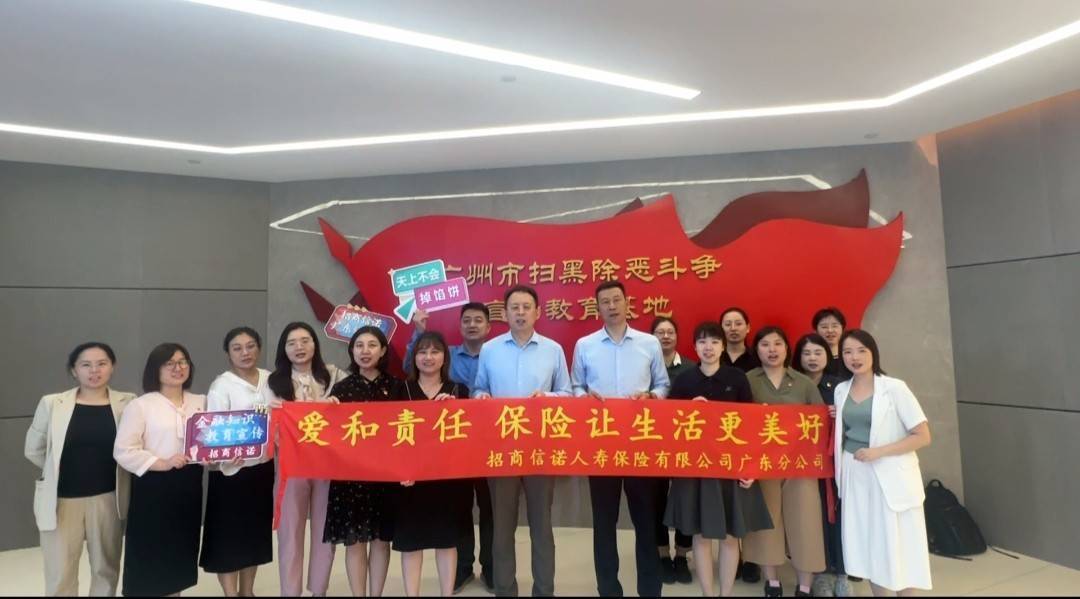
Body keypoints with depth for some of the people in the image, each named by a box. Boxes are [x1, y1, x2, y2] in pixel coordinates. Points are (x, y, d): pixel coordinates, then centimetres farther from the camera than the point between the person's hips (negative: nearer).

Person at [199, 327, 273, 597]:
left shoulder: (270, 379, 4)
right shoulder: (221, 386, -9)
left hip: (263, 466, 5)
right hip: (232, 469, -5)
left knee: (257, 530, 15)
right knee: (228, 534, 4)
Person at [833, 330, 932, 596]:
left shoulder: (894, 388, -9)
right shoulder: (841, 390, 6)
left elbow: (923, 436, -11)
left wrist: (879, 452, -19)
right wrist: (833, 421, -3)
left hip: (889, 477, -5)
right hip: (855, 476, 5)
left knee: (898, 546, 3)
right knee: (868, 545, 11)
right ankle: (879, 592, 25)